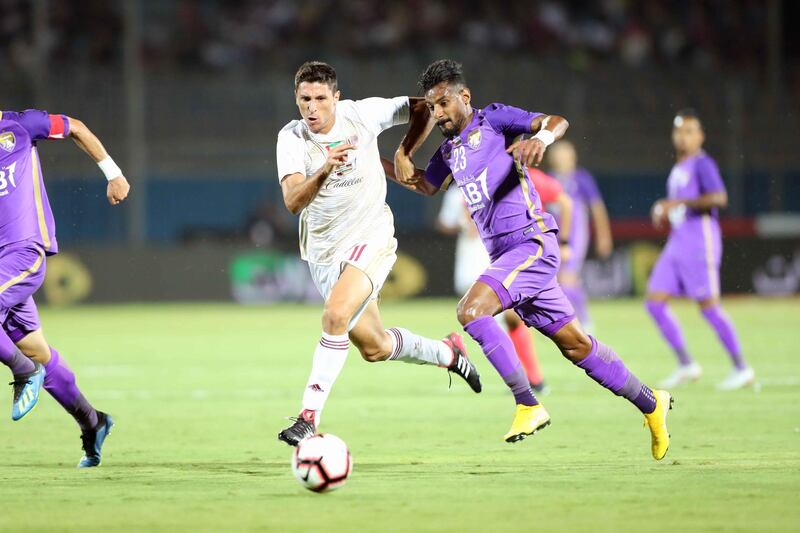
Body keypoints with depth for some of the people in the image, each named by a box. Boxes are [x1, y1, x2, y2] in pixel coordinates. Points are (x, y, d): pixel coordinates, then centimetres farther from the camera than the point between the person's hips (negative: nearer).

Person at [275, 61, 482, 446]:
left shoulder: (362, 115, -12)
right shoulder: (291, 138, -12)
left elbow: (420, 107, 4)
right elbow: (293, 201, -26)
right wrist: (324, 170, -42)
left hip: (370, 239, -3)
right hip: (323, 250, 3)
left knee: (335, 314, -28)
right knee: (374, 348, 13)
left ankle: (309, 418, -26)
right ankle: (448, 352, 42)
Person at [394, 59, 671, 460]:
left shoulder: (493, 120, -4)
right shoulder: (450, 150, 18)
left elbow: (557, 121, -16)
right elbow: (427, 185, 35)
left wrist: (541, 137, -38)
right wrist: (402, 161, 18)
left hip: (531, 242, -9)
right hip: (504, 253, 9)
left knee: (471, 310, -25)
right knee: (575, 344, 11)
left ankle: (528, 405, -20)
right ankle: (650, 403, 23)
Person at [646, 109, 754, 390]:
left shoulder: (702, 164, -7)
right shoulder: (678, 169, 19)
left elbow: (719, 198, -21)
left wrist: (678, 203, -21)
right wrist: (663, 213, 11)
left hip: (700, 239, -9)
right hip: (676, 241, 9)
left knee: (708, 305, -8)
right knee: (654, 302, 0)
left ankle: (741, 368, 1)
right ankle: (686, 365, 5)